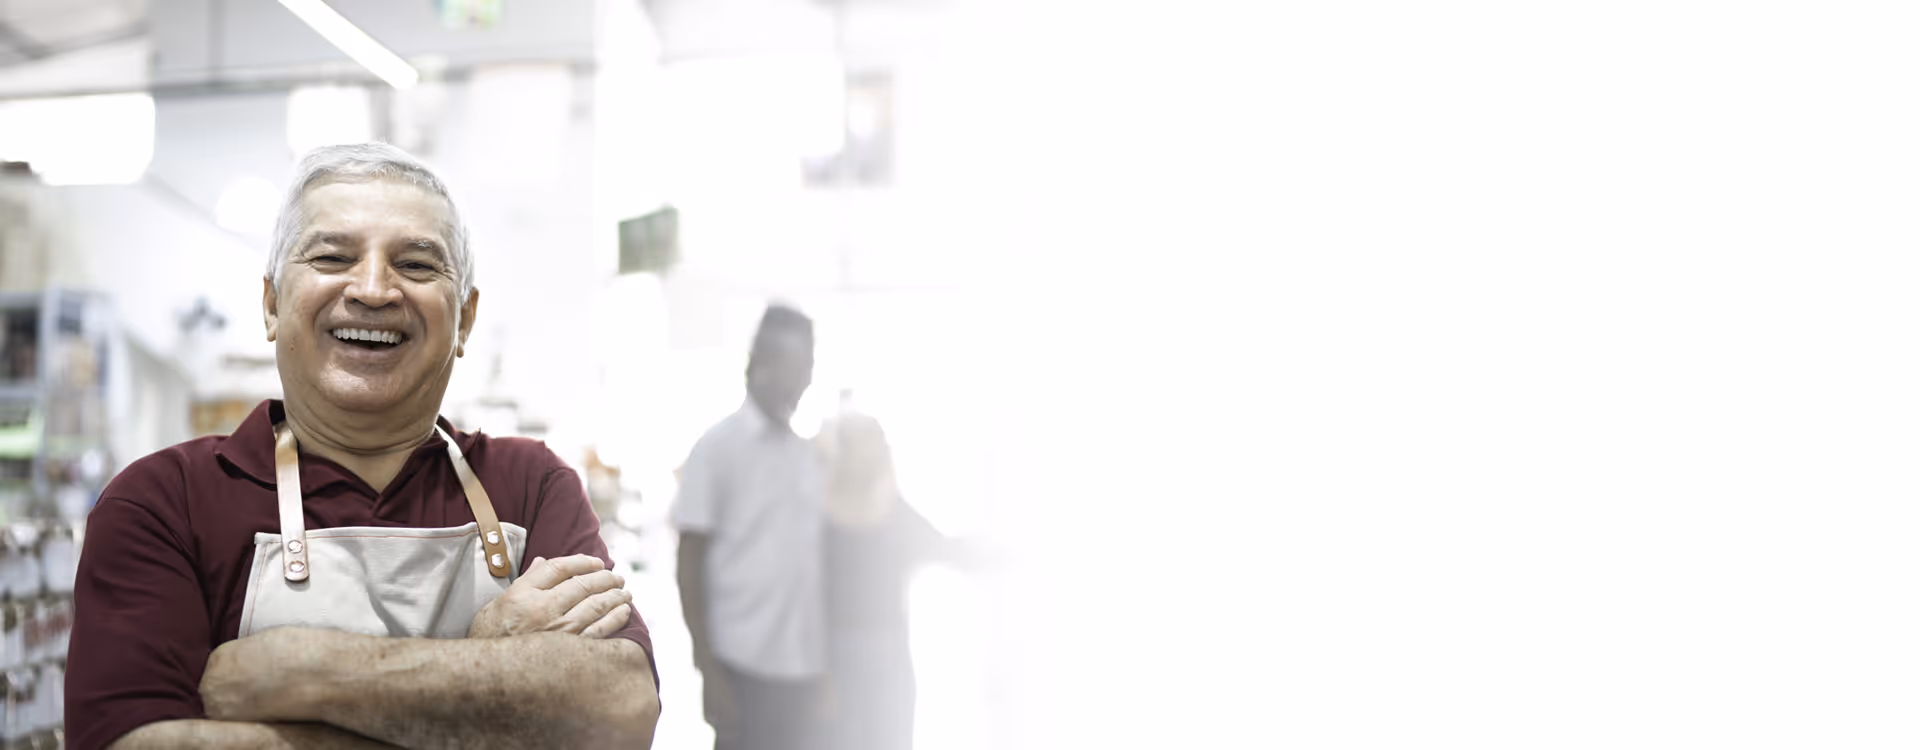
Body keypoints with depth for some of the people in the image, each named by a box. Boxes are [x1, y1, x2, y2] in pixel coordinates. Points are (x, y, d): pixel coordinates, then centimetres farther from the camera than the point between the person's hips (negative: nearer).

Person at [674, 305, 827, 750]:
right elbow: (689, 566, -7)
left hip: (801, 668, 6)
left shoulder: (807, 455, 12)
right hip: (745, 666, -6)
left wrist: (821, 670, 12)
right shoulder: (717, 447, -6)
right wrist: (709, 672, -13)